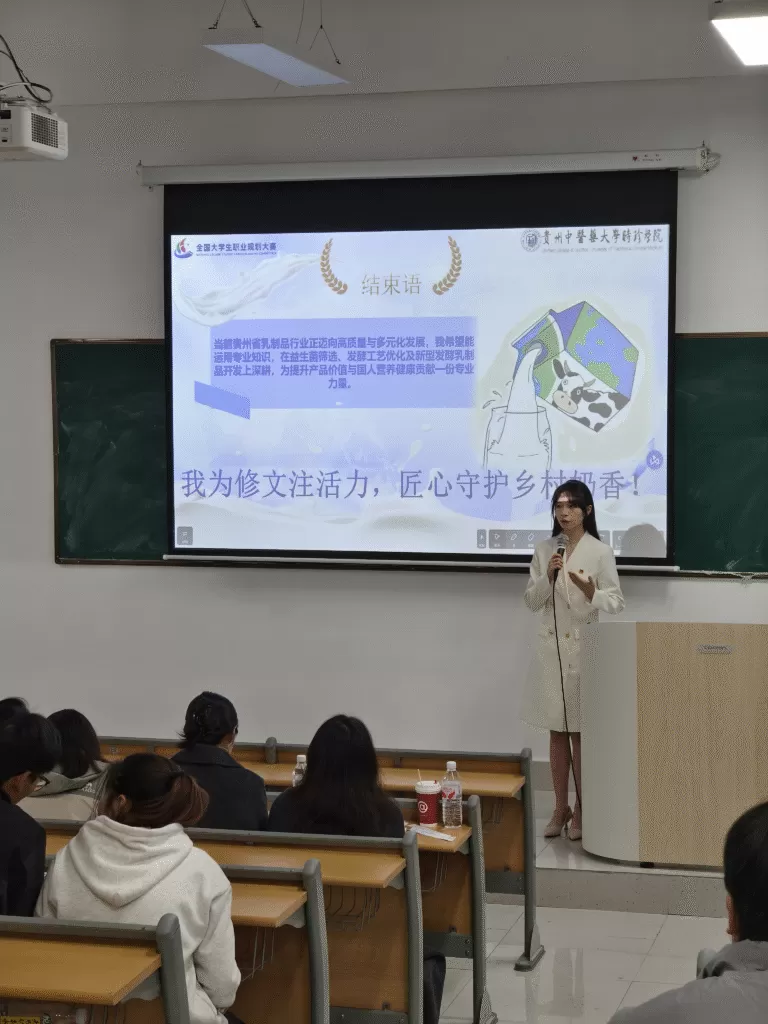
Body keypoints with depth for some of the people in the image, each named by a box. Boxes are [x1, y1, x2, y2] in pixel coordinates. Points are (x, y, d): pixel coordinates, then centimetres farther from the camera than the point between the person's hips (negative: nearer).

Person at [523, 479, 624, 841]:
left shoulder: (600, 552, -4)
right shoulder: (544, 550, 6)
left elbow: (616, 604, -4)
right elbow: (531, 601, 5)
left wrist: (591, 593, -23)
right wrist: (548, 578, -12)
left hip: (585, 648, -3)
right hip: (551, 647, 3)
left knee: (581, 732, 1)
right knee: (557, 732, 8)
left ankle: (581, 810, 11)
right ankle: (560, 809, 16)